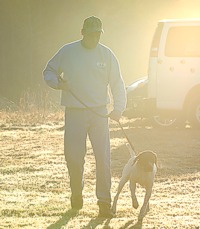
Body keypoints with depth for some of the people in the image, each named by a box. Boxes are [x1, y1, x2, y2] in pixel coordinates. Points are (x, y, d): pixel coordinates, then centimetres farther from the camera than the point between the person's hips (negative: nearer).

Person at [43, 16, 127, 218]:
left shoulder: (106, 54, 4)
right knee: (73, 157, 1)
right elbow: (48, 72, 12)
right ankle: (76, 192, 28)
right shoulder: (67, 52, 2)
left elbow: (117, 83, 7)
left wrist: (118, 108, -6)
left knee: (103, 158, -8)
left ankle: (104, 201, -3)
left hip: (99, 113, 0)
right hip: (74, 114, 0)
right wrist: (57, 82, -10)